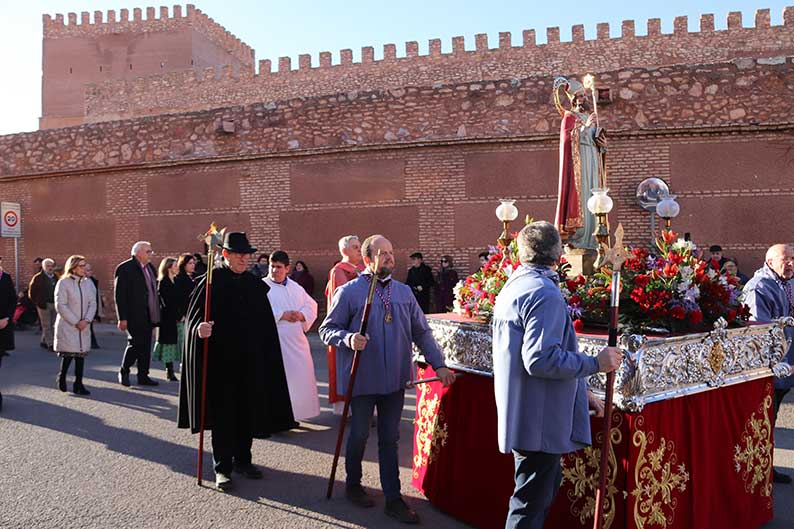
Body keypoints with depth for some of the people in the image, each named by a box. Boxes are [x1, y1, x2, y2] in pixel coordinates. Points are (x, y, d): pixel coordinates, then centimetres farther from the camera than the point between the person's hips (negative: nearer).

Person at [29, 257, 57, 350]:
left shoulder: (55, 277, 10)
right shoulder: (38, 278, -3)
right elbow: (31, 292, -1)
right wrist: (37, 302, -4)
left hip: (54, 304, 5)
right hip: (44, 304, -5)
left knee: (52, 325, 8)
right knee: (46, 325, -2)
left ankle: (44, 341, 22)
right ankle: (50, 344, -1)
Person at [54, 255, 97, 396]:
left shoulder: (88, 283, 7)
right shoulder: (63, 283, -7)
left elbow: (93, 304, 4)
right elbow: (60, 306, -11)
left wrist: (86, 320, -11)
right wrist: (75, 322, -13)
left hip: (84, 326, 4)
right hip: (67, 326, -4)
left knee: (81, 353, 3)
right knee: (68, 353, -4)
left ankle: (78, 384, 9)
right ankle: (62, 377, 22)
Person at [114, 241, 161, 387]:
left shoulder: (150, 268, 13)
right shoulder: (125, 268, -9)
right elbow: (119, 295, -12)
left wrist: (156, 314, 11)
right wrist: (122, 318, -17)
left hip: (149, 315, 7)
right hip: (134, 315, -7)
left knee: (146, 346, 10)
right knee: (135, 343, -5)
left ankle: (143, 376, 17)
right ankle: (124, 372, 16)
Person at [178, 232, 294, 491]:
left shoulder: (256, 285, 7)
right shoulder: (211, 282, -5)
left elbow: (266, 324, 9)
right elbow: (193, 317, -7)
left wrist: (268, 360, 6)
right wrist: (199, 329, -30)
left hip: (251, 361, 4)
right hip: (220, 360, -4)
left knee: (247, 412, 12)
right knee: (223, 414, 4)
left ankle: (243, 460, 28)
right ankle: (222, 467, 16)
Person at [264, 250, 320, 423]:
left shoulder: (296, 287, 13)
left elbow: (312, 305, 11)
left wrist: (301, 315, -9)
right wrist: (282, 315, -19)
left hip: (296, 340, 6)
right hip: (273, 341, -5)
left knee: (300, 376, 8)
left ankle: (294, 413, 21)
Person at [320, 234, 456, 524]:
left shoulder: (403, 291, 6)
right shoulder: (349, 291, -8)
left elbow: (421, 332, 9)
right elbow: (327, 329, -6)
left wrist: (439, 365, 2)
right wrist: (348, 338, -26)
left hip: (395, 379, 4)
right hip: (362, 379, -3)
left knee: (389, 438, 10)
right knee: (359, 434, 11)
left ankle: (393, 498, 19)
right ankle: (353, 484, 35)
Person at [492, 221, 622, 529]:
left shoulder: (514, 286, 12)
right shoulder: (544, 293, -20)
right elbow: (541, 360, -28)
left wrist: (579, 391, 18)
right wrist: (595, 363, -16)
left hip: (523, 414, 10)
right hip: (538, 419, -10)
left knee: (547, 485, 25)